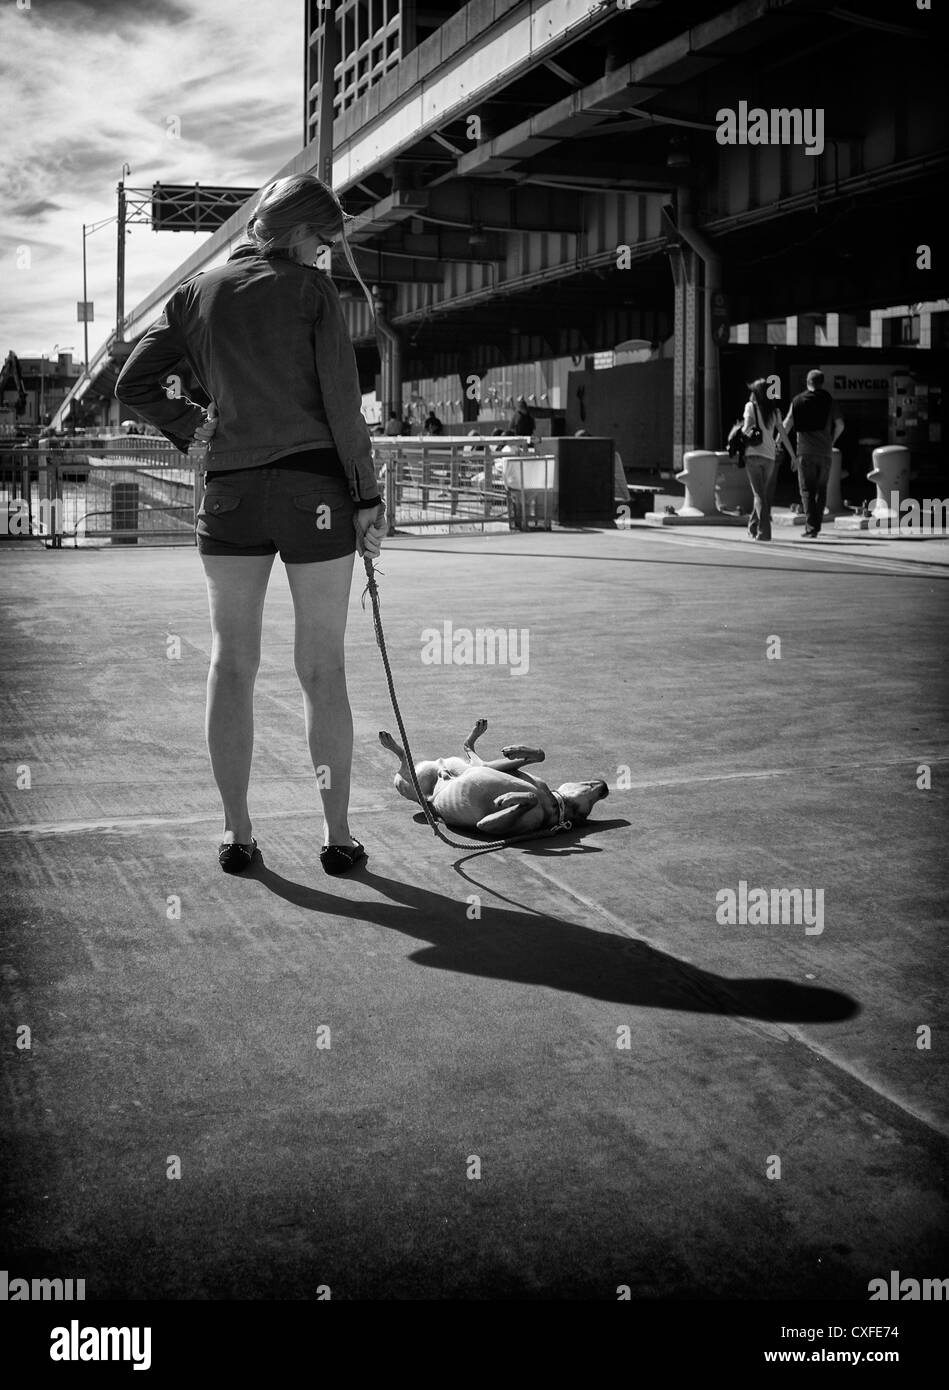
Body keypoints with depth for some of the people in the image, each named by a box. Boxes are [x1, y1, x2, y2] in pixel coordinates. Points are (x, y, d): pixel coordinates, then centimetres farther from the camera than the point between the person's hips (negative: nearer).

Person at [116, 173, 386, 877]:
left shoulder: (197, 293, 9)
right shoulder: (313, 290, -2)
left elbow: (134, 385, 8)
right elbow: (343, 402, -6)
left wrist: (190, 423, 16)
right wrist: (367, 497, -2)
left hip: (230, 493, 3)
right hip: (315, 488, -3)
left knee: (232, 663, 8)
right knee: (324, 668, 3)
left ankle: (237, 833, 11)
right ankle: (338, 835, 10)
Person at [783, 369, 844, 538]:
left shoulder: (798, 400, 0)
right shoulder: (829, 400, 4)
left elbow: (787, 424, -3)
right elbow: (840, 425, 3)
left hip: (805, 451, -2)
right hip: (825, 452, 2)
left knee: (807, 490, 0)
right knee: (821, 489, 14)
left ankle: (811, 527, -12)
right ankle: (816, 526, 17)